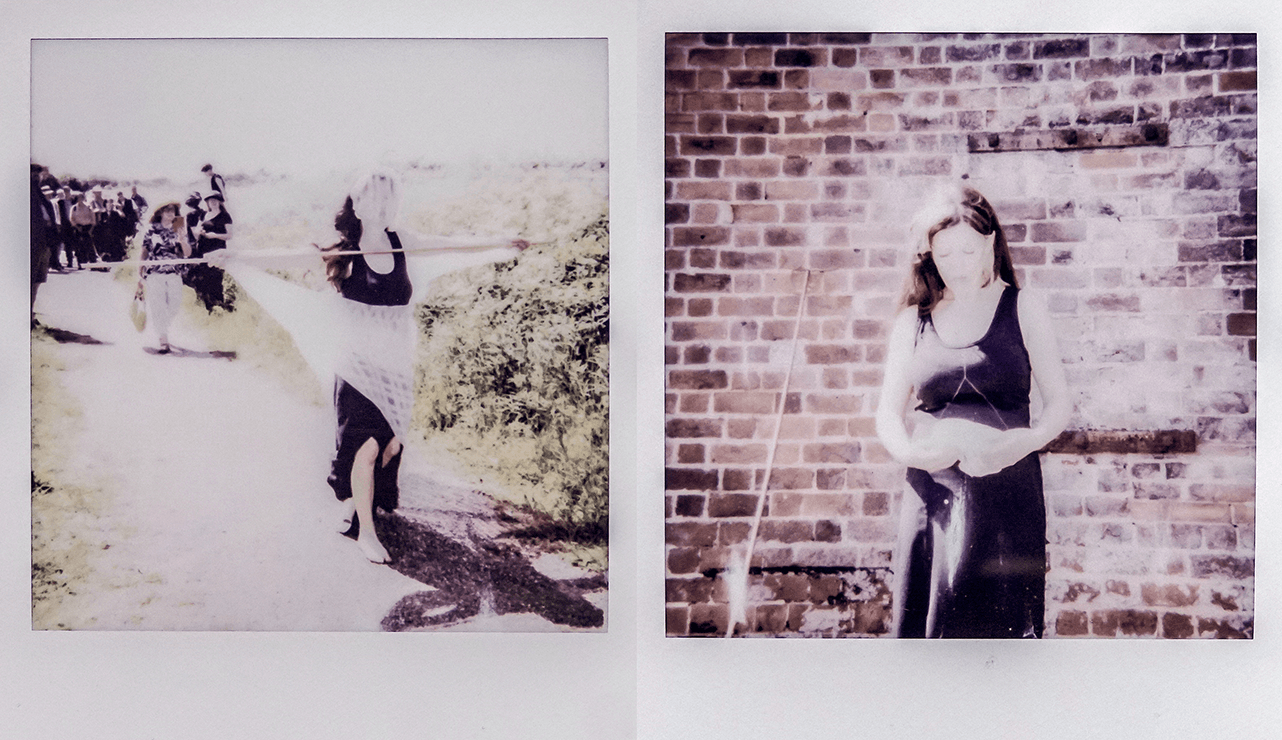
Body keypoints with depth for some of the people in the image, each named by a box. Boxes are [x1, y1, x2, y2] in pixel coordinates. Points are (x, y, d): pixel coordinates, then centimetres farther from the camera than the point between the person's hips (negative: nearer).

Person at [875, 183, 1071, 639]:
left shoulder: (1022, 311, 7)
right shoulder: (913, 322, 12)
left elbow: (1059, 405, 4)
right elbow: (888, 412, 10)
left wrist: (1024, 442, -17)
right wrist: (908, 449, -13)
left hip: (1008, 490, -2)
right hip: (934, 494, 2)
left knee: (1004, 629, -5)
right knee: (926, 627, -2)